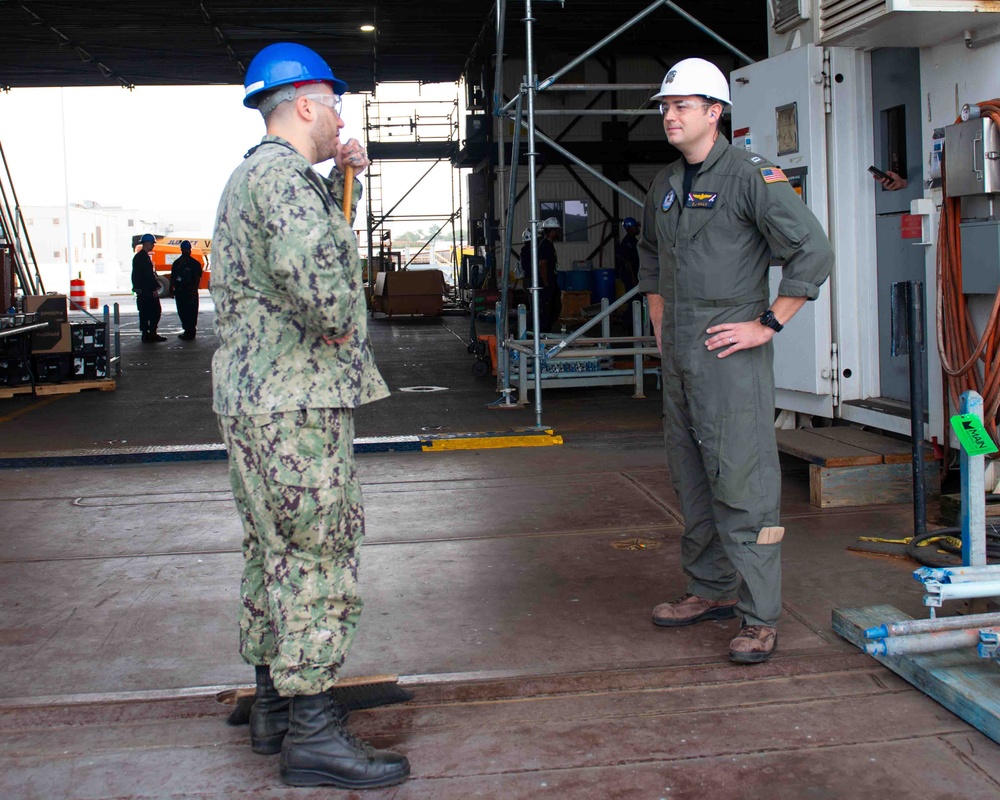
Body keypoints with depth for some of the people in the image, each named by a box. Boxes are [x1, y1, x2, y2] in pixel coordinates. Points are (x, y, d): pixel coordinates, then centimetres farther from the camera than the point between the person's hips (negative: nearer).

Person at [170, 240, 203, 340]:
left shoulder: (195, 263, -2)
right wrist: (172, 289, 8)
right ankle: (187, 331, 19)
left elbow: (198, 278, -6)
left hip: (190, 292, -5)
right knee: (182, 312, 9)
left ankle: (190, 332, -2)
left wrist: (194, 291, -15)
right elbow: (173, 277, 14)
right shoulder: (177, 263, 13)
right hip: (179, 291, 5)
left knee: (191, 312, -6)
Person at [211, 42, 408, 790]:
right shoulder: (280, 172, -16)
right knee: (318, 555, -6)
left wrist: (341, 176, 22)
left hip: (254, 394, 11)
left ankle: (276, 703, 28)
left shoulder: (254, 174, 17)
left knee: (276, 551, 17)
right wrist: (342, 322, -17)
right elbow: (309, 265, -35)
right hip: (295, 399, -11)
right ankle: (312, 734, 1)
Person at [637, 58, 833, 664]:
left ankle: (760, 618, -3)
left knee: (742, 483, -8)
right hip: (679, 359, 8)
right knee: (693, 481, 14)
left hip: (730, 354, -8)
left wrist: (767, 325, -15)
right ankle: (711, 591, 27)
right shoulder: (665, 184, 14)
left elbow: (813, 251, -15)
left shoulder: (750, 175, -10)